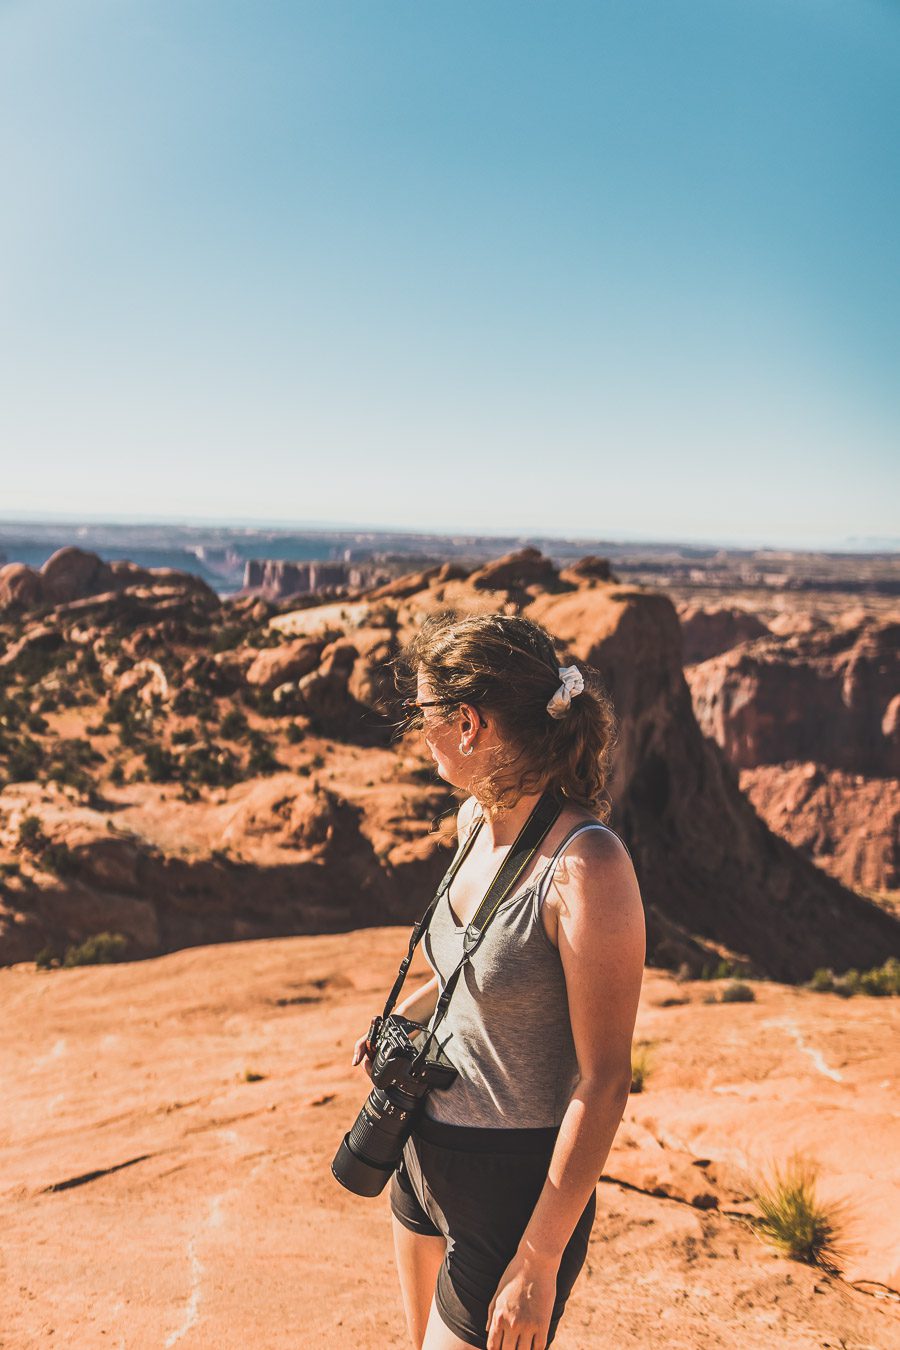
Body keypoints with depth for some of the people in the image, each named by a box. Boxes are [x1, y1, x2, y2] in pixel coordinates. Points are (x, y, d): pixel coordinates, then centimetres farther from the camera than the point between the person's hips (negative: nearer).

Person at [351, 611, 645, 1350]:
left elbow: (605, 1081, -22)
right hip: (427, 1153, 8)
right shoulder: (475, 821, -1)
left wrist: (537, 1262, -19)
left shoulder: (585, 867, -27)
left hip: (514, 1186, -8)